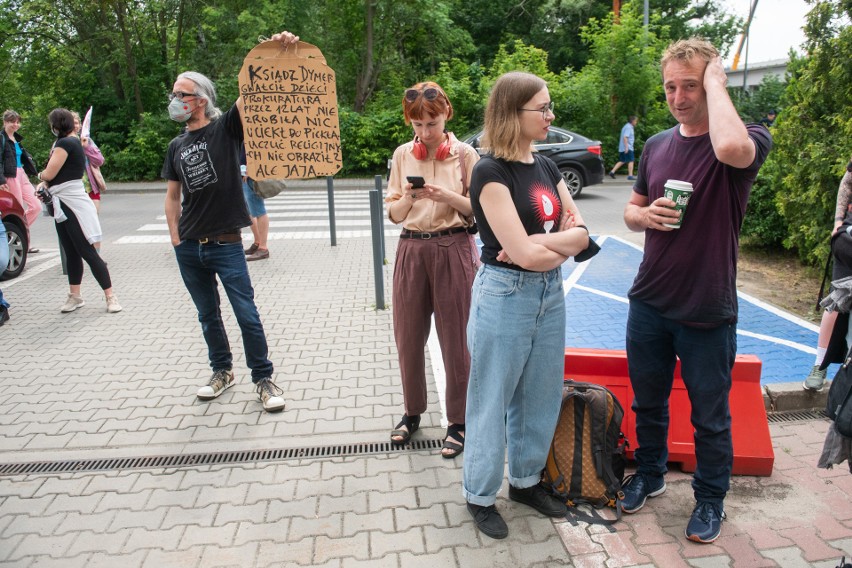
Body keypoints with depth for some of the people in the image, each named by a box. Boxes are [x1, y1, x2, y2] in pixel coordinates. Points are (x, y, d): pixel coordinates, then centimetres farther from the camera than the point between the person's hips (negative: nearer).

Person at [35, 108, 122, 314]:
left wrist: (40, 175, 5)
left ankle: (110, 297, -3)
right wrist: (44, 184, 0)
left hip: (73, 205, -10)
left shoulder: (65, 143, -14)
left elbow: (49, 173, -17)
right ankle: (74, 297, 22)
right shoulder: (73, 142, 16)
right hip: (63, 205, 10)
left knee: (87, 252, -8)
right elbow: (58, 174, 18)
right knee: (71, 253, 13)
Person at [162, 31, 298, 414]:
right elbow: (172, 197, 15)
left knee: (246, 314, -2)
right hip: (189, 248, 6)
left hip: (226, 244, -5)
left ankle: (263, 379, 12)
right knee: (208, 315, 16)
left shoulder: (225, 127, -4)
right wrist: (176, 239, 7)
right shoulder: (177, 146, 11)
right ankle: (222, 371, 33)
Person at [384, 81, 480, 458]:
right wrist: (409, 197, -12)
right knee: (408, 338, 11)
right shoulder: (402, 155, 7)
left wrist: (448, 196, -17)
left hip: (452, 250, -3)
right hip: (411, 248, 4)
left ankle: (457, 421, 21)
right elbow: (394, 214, 9)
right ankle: (412, 412, 31)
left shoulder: (464, 154, -1)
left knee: (454, 341, 4)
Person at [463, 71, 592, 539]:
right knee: (493, 400, 7)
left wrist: (538, 244, -15)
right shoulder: (491, 172, -15)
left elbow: (580, 233, 3)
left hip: (550, 292, 7)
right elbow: (524, 254, -21)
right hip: (505, 295, -7)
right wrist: (564, 243, -5)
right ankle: (480, 495, 26)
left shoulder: (545, 166, 8)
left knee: (541, 395, 17)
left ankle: (526, 480, 37)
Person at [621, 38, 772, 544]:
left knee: (710, 416, 11)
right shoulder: (656, 146, 6)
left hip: (707, 312, -4)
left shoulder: (750, 139, -10)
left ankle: (711, 498, 35)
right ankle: (650, 474, 42)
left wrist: (716, 80, -20)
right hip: (649, 303, 5)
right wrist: (645, 216, -8)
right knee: (648, 401, 19)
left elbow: (731, 148, -36)